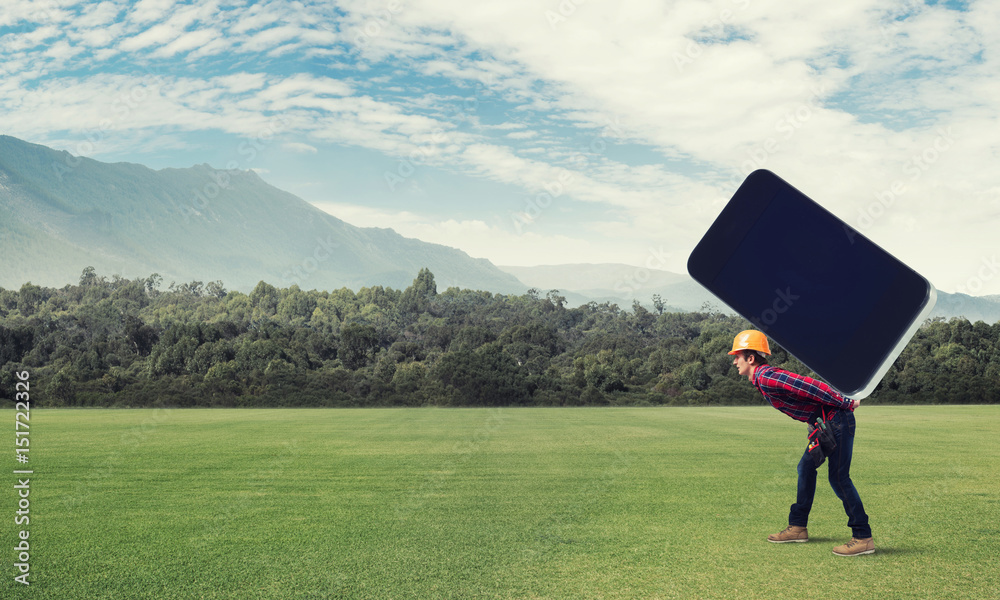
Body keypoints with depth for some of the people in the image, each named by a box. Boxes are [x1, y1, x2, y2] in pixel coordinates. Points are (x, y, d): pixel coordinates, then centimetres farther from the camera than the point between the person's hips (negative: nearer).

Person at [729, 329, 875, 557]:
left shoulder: (767, 378, -19)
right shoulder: (764, 379, 12)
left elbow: (811, 386, -24)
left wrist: (845, 404, -19)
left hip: (837, 420, -11)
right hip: (823, 423, 11)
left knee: (839, 478, -10)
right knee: (806, 468, 16)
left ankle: (863, 538, -5)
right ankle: (798, 527, 25)